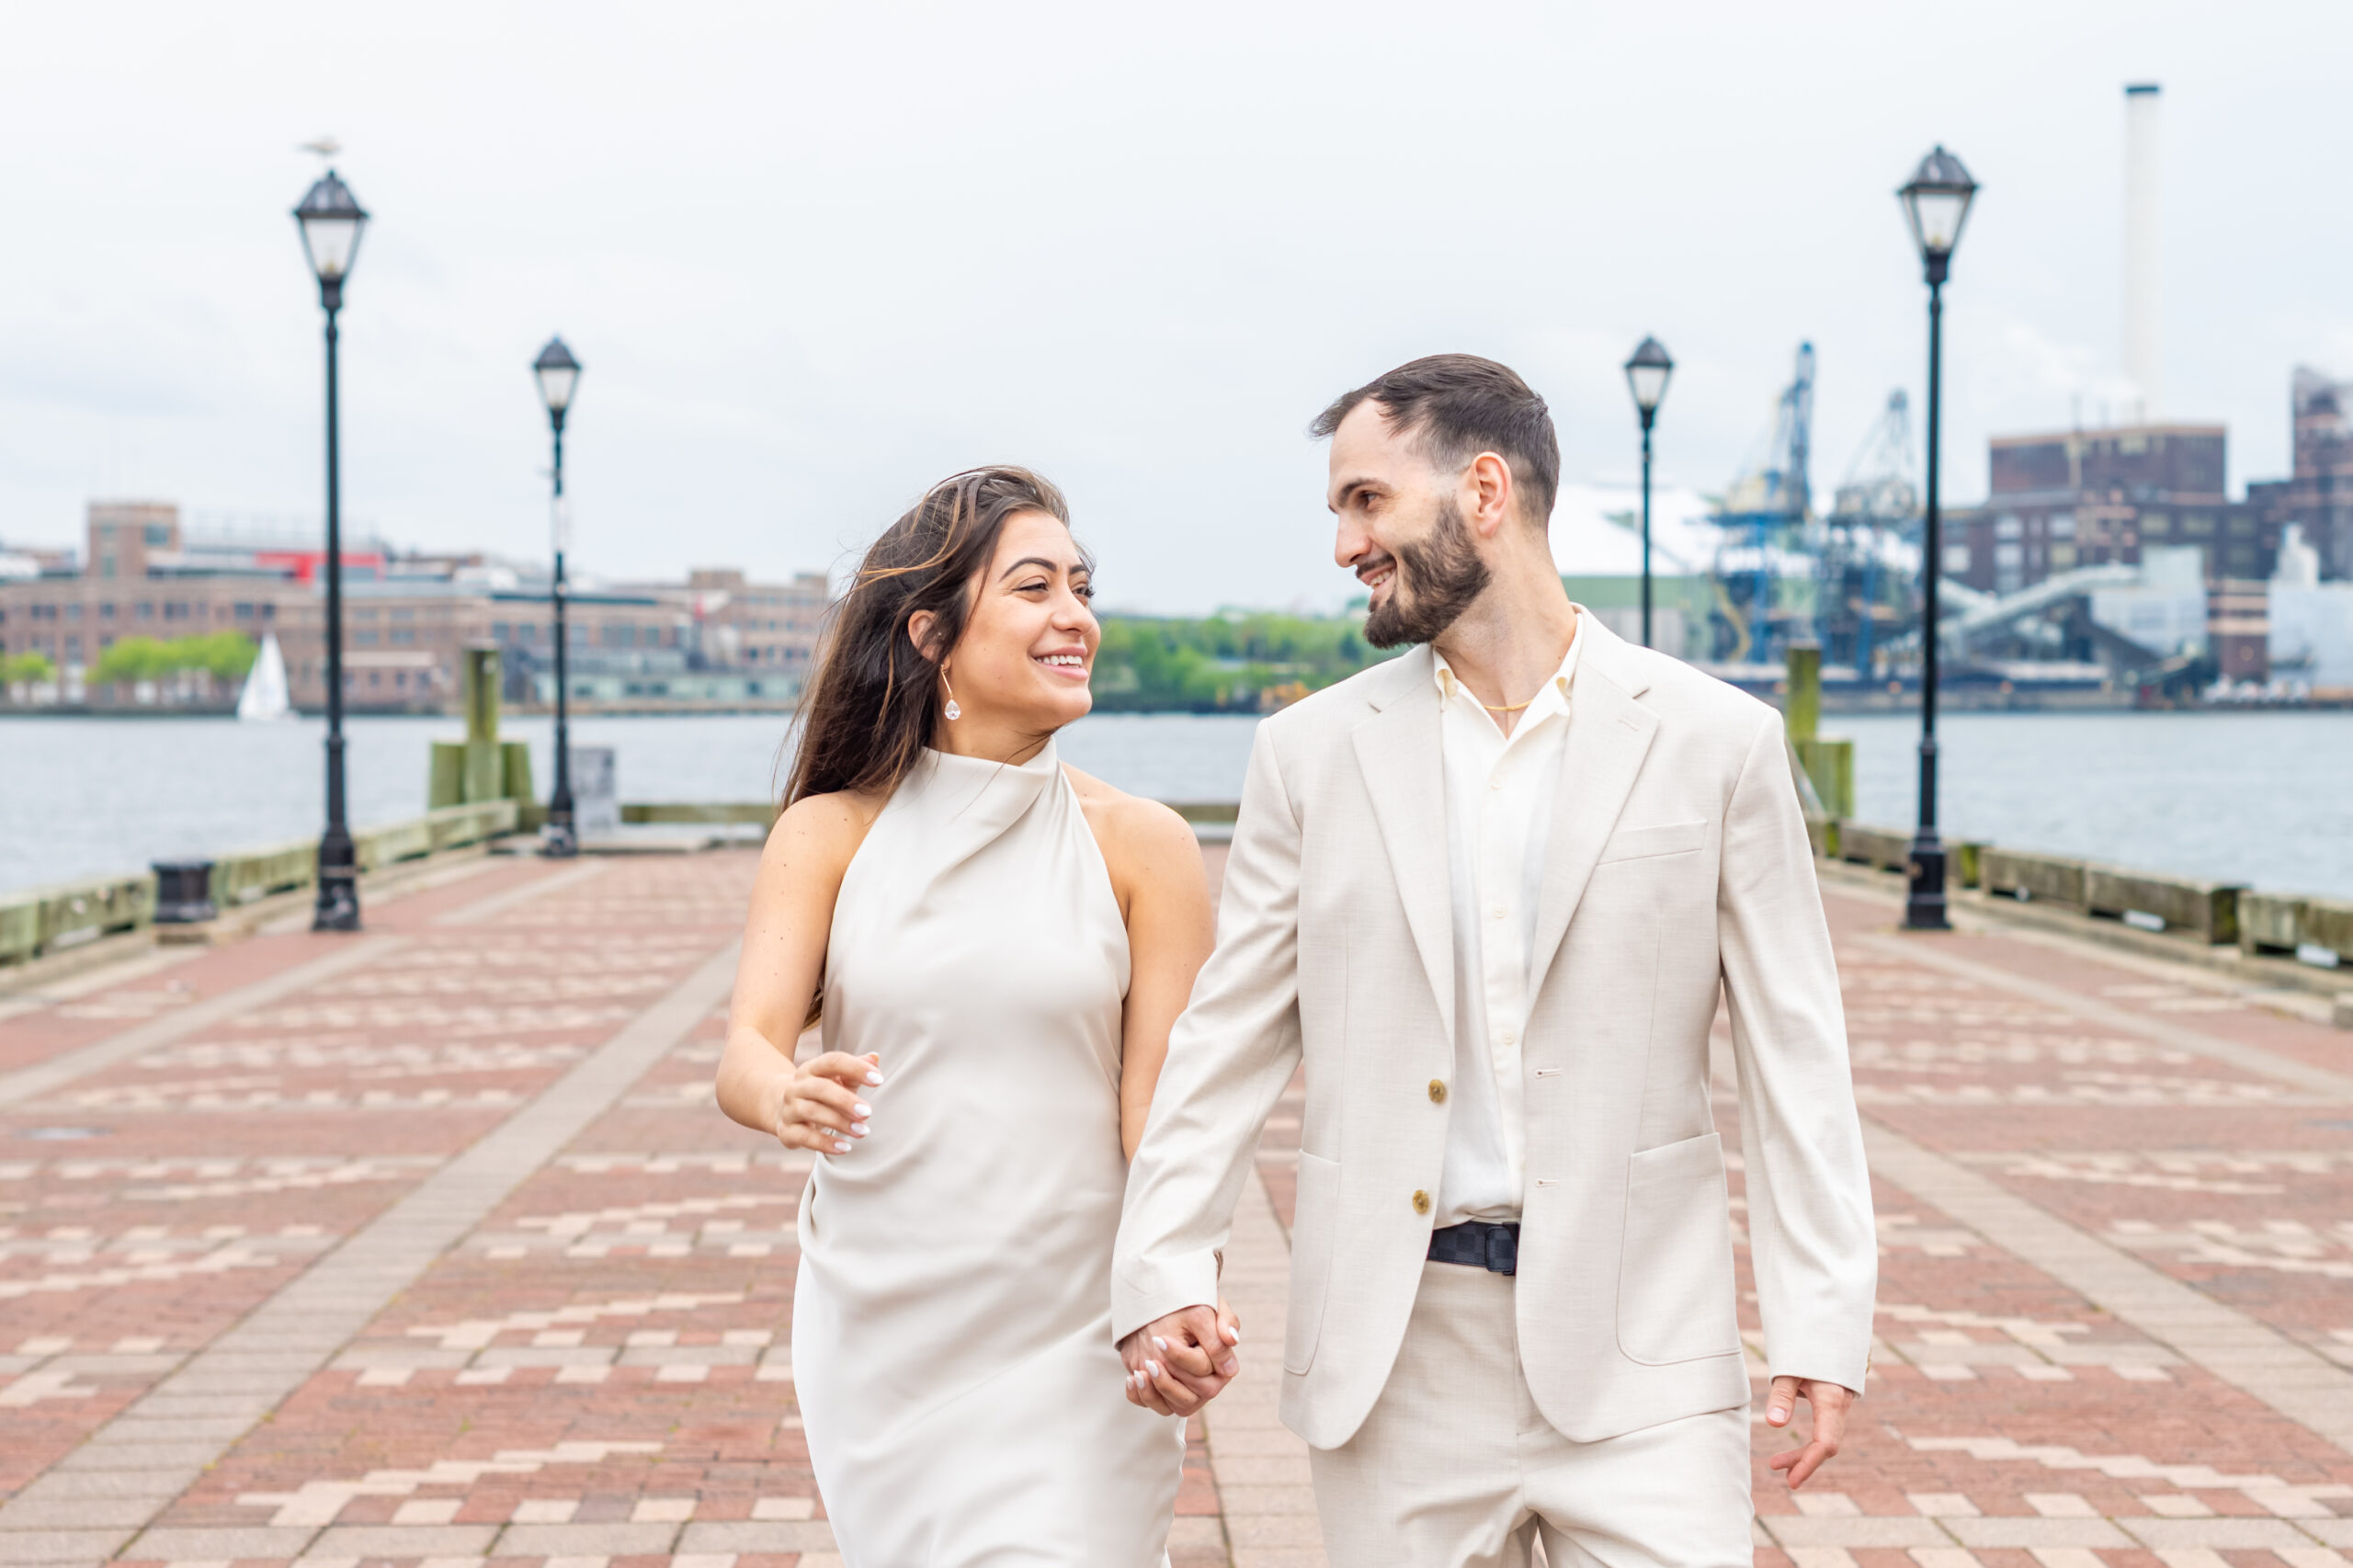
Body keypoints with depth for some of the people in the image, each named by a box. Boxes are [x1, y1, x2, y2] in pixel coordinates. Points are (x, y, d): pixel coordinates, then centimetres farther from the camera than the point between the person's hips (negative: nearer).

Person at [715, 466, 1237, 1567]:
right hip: (878, 1331, 2)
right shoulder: (830, 833, 0)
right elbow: (745, 1051, -11)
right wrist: (788, 1098, -34)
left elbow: (1158, 1106, -6)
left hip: (1072, 1339, -1)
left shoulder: (1140, 846, -3)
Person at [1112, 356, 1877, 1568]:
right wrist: (1162, 1269, -7)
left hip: (1635, 1348, -2)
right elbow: (1228, 1038, 6)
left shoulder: (1716, 742, 1)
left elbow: (1793, 1053, 1)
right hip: (1394, 1353, 2)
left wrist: (1820, 1328, -6)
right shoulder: (1312, 752, 6)